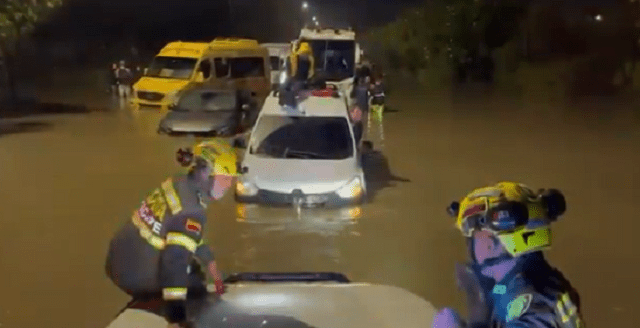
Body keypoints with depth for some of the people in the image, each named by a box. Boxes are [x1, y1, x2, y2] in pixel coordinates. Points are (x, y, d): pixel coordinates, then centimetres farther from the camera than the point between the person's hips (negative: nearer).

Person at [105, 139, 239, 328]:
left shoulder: (180, 184, 1)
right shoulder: (191, 211, -26)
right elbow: (175, 260, -35)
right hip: (136, 275, -9)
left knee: (192, 272, 26)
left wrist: (212, 266, 21)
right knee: (196, 292, 9)